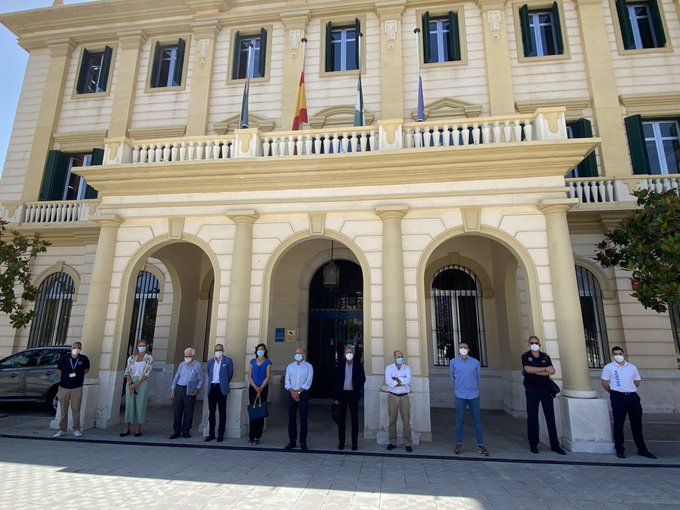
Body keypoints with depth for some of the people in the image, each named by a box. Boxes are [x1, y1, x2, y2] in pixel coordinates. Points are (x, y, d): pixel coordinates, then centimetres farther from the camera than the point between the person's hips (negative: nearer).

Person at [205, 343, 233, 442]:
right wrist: (211, 383, 13)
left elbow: (230, 374, 4)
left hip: (221, 388, -4)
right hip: (212, 388, 4)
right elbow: (209, 374, 20)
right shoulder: (210, 362, 13)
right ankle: (211, 433, 18)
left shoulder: (228, 361, 0)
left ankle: (220, 434, 7)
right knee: (211, 411, 8)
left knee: (222, 412, 1)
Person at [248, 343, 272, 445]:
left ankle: (258, 436, 6)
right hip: (253, 388, 2)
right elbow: (249, 376, 4)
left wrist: (260, 389, -12)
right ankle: (251, 436, 5)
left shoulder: (267, 362, 0)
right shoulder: (252, 361, 9)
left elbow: (267, 377, -5)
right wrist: (255, 387, -8)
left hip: (263, 388, -2)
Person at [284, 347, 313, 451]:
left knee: (303, 419, 1)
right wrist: (292, 392, -11)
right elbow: (287, 381, 4)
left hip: (303, 394, -3)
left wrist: (298, 392, -14)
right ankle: (292, 441, 18)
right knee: (291, 418, 7)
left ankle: (303, 443, 9)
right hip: (292, 394, 3)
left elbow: (308, 382, -7)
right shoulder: (290, 366, 10)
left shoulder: (308, 366, 0)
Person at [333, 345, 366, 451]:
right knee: (341, 419, 7)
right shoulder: (340, 365, 2)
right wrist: (335, 397, -2)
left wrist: (358, 387, -15)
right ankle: (341, 442, 17)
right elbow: (336, 381, 1)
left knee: (354, 419, 5)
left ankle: (354, 443, 15)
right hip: (342, 394, 1)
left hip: (353, 394, -1)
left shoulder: (358, 365, 0)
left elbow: (363, 379, 3)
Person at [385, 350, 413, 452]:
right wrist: (402, 383, -14)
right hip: (393, 396, 0)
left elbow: (408, 380, -12)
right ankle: (392, 442, 15)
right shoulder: (389, 368, 2)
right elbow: (388, 381, -14)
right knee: (392, 420, 5)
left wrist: (396, 380, -12)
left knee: (406, 421, 0)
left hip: (404, 397, 0)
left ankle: (408, 443, 8)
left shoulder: (407, 368, 5)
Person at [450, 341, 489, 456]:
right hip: (460, 395, 0)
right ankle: (459, 444, 14)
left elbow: (477, 376, 13)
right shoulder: (453, 362, -1)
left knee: (477, 420, 4)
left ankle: (480, 445, 13)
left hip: (474, 395, 1)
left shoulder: (475, 362, 0)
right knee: (459, 419, 5)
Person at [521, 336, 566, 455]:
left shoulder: (545, 357, 7)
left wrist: (534, 371, -15)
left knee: (550, 416, 3)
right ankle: (533, 444, 12)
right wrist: (545, 369, -11)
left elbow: (552, 371, -8)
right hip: (531, 389, -2)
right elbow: (528, 369, -17)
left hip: (545, 388, 2)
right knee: (532, 416, 2)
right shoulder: (525, 356, 0)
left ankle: (555, 445, 11)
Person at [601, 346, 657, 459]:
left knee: (637, 424, 9)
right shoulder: (608, 367, 0)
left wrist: (630, 390, 12)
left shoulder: (632, 367, 11)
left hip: (633, 397, 3)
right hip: (618, 398, -3)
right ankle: (619, 450, 8)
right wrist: (614, 392, 6)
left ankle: (642, 450, 20)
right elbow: (604, 382, 2)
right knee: (618, 424, 0)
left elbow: (637, 382, 18)